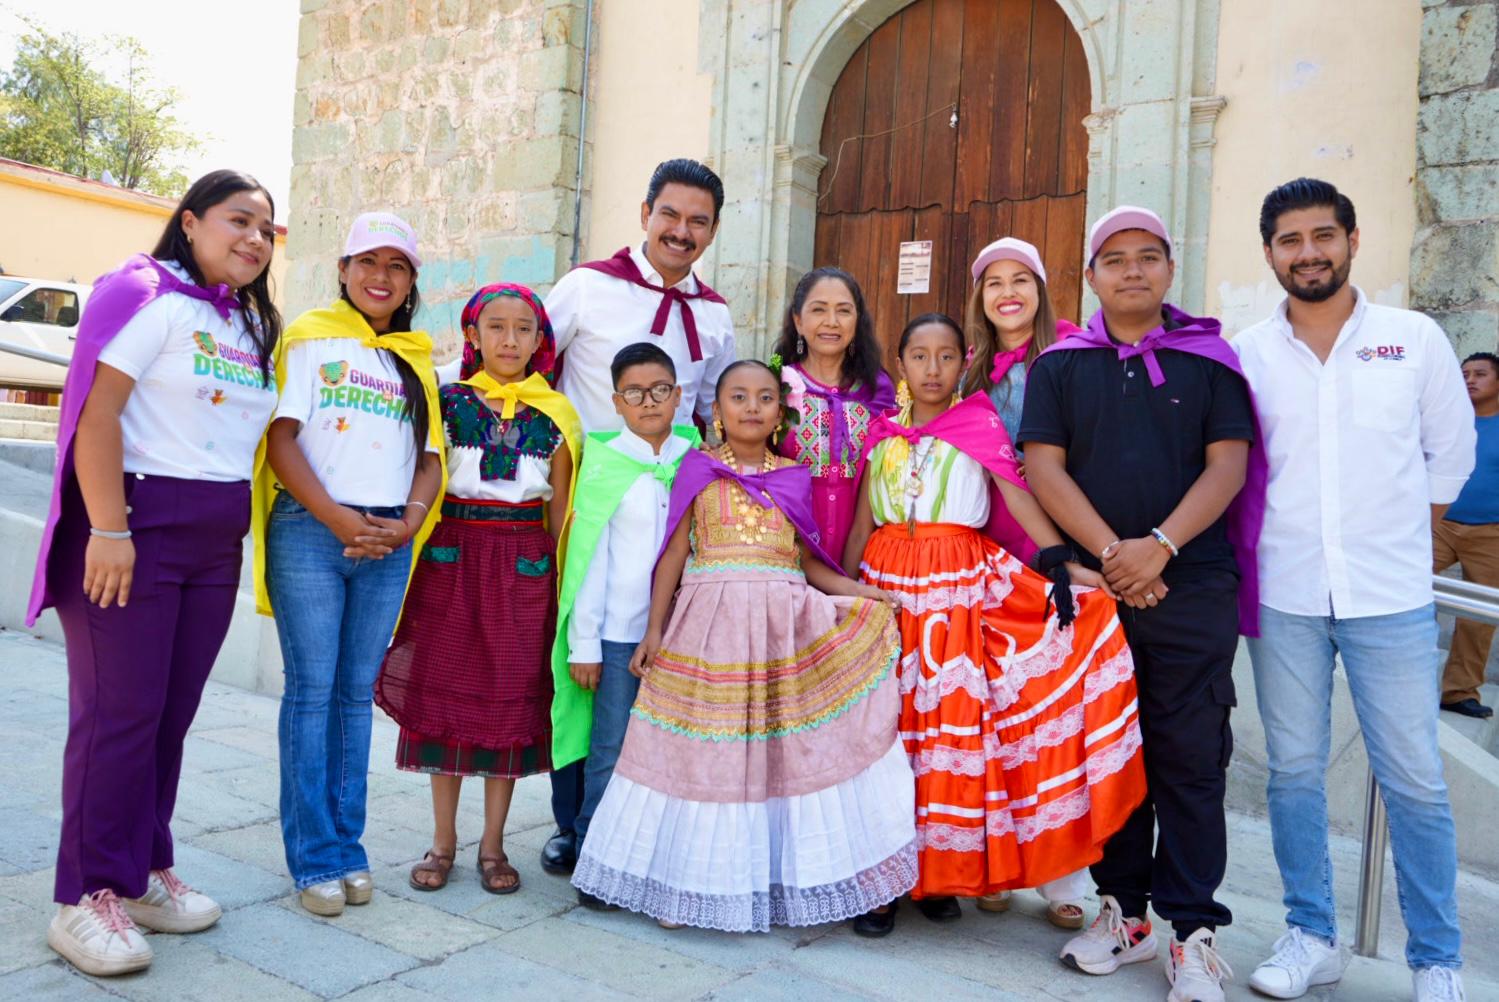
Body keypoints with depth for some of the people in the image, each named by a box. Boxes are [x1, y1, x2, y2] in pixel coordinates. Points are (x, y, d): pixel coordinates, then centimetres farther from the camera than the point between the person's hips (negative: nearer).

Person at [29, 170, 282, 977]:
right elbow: (96, 413, -15)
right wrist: (108, 532, -21)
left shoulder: (252, 326, 16)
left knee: (172, 713, 11)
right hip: (137, 521, -7)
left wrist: (239, 532, 10)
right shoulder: (147, 294, -7)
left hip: (217, 539, 7)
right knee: (119, 711, -4)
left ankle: (144, 871, 23)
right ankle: (87, 897, 8)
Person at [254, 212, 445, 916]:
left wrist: (408, 522, -6)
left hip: (388, 541, 4)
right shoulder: (311, 339, 5)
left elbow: (430, 458, 12)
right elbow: (281, 440, -4)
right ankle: (314, 858, 6)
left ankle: (348, 847, 16)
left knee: (357, 692, 8)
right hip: (309, 530, -3)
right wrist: (339, 519, -14)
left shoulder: (416, 361, 17)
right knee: (312, 688, -2)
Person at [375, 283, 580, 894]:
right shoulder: (447, 402, 4)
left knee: (512, 697, 3)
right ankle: (443, 839, 19)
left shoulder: (555, 415, 5)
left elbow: (560, 507, 6)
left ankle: (493, 843, 17)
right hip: (452, 557, 0)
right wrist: (419, 561, -3)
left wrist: (562, 578, 1)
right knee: (443, 689, 4)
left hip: (523, 565, 0)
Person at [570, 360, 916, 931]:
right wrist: (655, 630, -1)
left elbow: (807, 560, 13)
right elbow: (675, 553, 3)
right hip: (710, 622, -2)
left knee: (784, 754, 2)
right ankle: (688, 878, 17)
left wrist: (860, 593, 0)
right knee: (702, 754, 2)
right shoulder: (699, 470, 5)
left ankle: (782, 877, 15)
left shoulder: (794, 478, 11)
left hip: (783, 626, 2)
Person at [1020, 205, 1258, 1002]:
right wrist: (1110, 554, -10)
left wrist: (1158, 546, -14)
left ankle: (1193, 929, 10)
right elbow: (1043, 467, 0)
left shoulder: (1209, 359, 7)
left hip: (1193, 588, -1)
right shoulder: (1060, 365, 9)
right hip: (1092, 588, 1)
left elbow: (1228, 465, -1)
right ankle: (1123, 909, 21)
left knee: (1190, 758, 1)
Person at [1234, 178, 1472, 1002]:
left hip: (1391, 596, 0)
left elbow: (1451, 453, 10)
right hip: (1283, 595, 1)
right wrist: (1259, 547, 3)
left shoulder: (1416, 339, 1)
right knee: (1294, 772, 9)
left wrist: (1398, 534, 9)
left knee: (1414, 779, 4)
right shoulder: (1246, 354, 1)